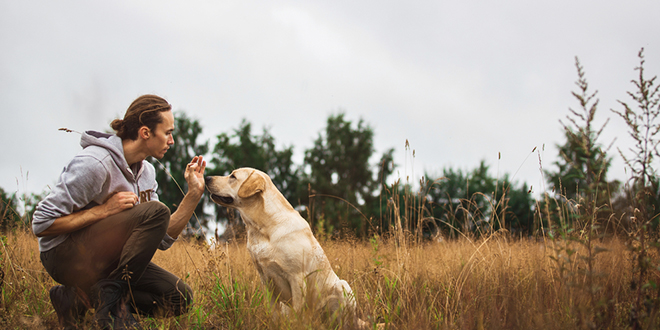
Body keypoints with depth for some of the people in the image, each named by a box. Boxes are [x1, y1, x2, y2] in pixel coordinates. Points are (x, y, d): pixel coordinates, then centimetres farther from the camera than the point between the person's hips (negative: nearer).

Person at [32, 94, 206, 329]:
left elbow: (163, 239, 4)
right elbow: (41, 224, -21)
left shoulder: (146, 172, 7)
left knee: (179, 298, -6)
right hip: (65, 256, -9)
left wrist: (194, 193, -3)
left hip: (104, 258, 9)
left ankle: (78, 299, 2)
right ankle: (110, 295, -15)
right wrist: (105, 209, -23)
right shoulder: (95, 163, -20)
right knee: (156, 212, -25)